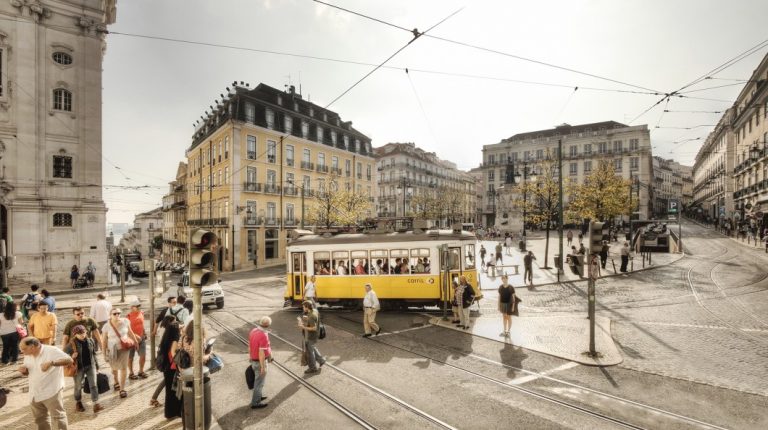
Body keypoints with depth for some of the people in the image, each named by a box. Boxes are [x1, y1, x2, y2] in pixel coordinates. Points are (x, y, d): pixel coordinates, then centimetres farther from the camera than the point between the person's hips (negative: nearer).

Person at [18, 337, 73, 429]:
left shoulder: (52, 351, -19)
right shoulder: (28, 355, 4)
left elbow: (69, 360, -27)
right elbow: (28, 373, 16)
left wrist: (51, 363, -39)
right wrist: (24, 370, -7)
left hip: (51, 392, -7)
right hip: (34, 394, 7)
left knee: (58, 416, 2)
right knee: (40, 418, 21)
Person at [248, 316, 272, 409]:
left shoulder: (253, 331, -2)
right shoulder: (264, 335, -29)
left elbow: (249, 347, 9)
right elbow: (261, 353, -27)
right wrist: (263, 367, -19)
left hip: (254, 360, 8)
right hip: (260, 362, -8)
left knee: (258, 380, 25)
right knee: (259, 382, 8)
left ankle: (258, 396, 41)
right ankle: (255, 403, 20)